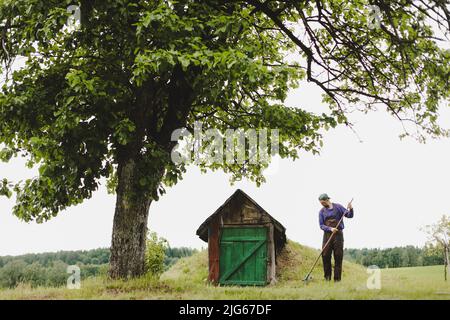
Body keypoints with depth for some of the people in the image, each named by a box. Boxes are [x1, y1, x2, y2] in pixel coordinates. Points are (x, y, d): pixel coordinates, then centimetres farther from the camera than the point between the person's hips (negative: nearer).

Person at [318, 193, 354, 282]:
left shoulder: (338, 207, 4)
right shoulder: (321, 211, 8)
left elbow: (349, 215, 2)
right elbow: (321, 225, 1)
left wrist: (350, 209, -19)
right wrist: (330, 229, -17)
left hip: (338, 234, -2)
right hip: (327, 234, 2)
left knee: (338, 256, -3)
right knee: (325, 256, -3)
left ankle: (337, 278, 0)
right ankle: (327, 277, 8)